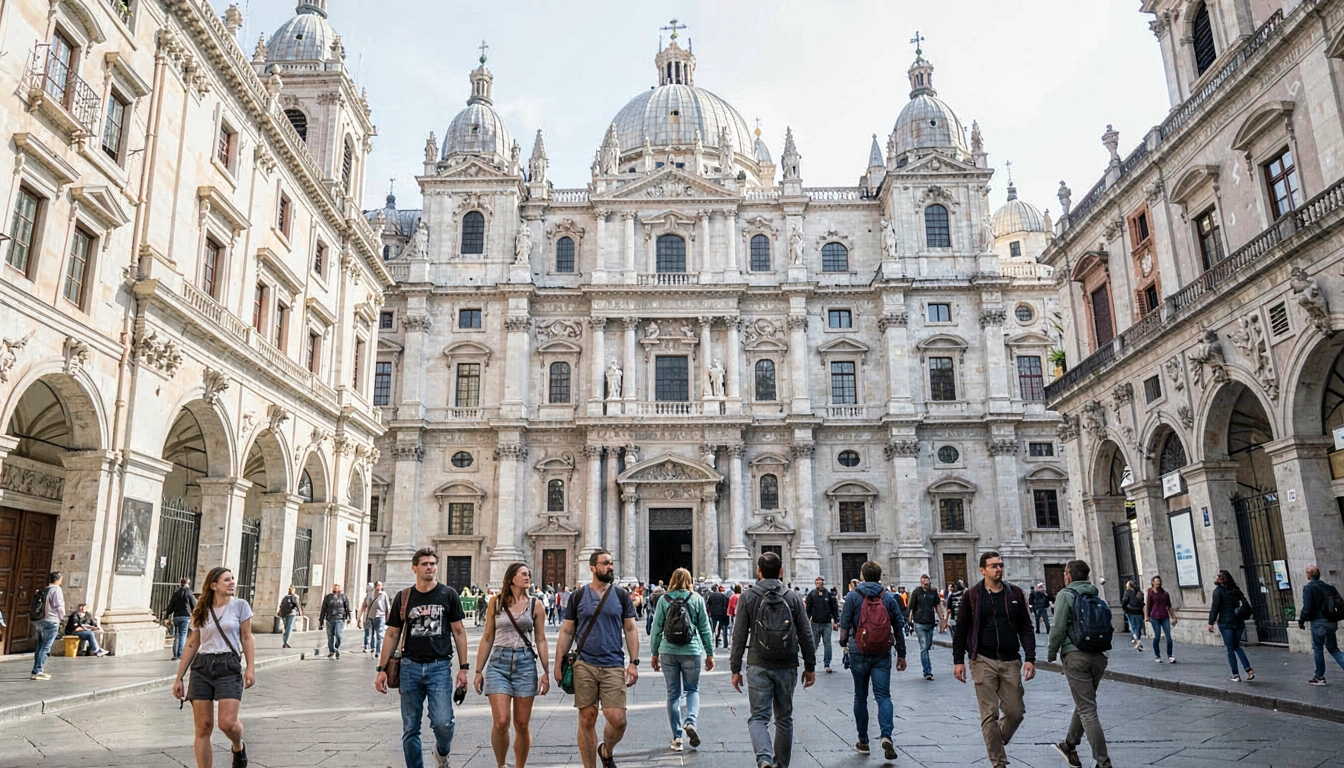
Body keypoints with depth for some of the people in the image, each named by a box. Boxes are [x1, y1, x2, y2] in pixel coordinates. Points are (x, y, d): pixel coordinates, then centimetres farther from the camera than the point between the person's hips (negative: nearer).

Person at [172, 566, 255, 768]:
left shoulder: (240, 605, 2)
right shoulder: (201, 611, 8)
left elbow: (246, 639, 2)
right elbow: (192, 644, 11)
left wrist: (250, 668, -6)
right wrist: (179, 677, 9)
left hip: (229, 666, -2)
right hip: (202, 667, 2)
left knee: (227, 723, -14)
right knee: (203, 728, 0)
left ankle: (238, 747, 18)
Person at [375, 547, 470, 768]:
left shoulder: (448, 594, 2)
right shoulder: (403, 597, 5)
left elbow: (458, 632, 4)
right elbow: (392, 634, 10)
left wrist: (463, 667, -1)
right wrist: (382, 669, 4)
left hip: (440, 666, -2)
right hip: (410, 667, 2)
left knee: (443, 723, -10)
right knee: (410, 729, 5)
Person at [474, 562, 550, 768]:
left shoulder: (536, 604, 4)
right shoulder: (496, 602, 4)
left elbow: (540, 640, 6)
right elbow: (487, 638, 7)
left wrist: (546, 672, 1)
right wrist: (479, 671, 6)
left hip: (525, 663, 1)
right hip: (499, 662, -1)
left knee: (522, 724, 4)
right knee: (501, 722, -11)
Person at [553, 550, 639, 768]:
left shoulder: (621, 596, 5)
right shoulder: (578, 596, 4)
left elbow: (631, 630, 7)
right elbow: (566, 632, 7)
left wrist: (634, 662, -1)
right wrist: (558, 664, 3)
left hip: (613, 667, 0)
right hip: (584, 666, 0)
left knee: (618, 719, -6)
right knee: (587, 719, 3)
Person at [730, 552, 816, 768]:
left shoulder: (748, 596, -3)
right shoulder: (793, 597, 2)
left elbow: (739, 636, -4)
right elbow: (805, 635, 2)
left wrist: (735, 669, 2)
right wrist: (810, 667, 11)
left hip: (759, 667, -2)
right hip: (787, 668, 2)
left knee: (758, 717, 0)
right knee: (784, 718, 16)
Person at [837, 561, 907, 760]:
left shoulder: (853, 596, -4)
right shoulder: (889, 597, 2)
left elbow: (844, 624, -3)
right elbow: (899, 627, 4)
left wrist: (844, 643, 17)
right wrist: (901, 654, 11)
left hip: (859, 654, -1)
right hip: (882, 655, 1)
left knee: (860, 697, 11)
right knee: (883, 696, 2)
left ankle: (863, 741, 17)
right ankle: (886, 736, -19)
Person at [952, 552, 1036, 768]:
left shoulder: (1015, 593, 6)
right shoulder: (971, 596, -1)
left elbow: (1026, 628, 7)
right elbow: (960, 630, 2)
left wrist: (1030, 658, -2)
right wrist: (958, 661, -2)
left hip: (1011, 661, 2)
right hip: (983, 661, -2)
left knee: (1015, 711, 4)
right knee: (990, 714, -1)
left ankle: (998, 743, 32)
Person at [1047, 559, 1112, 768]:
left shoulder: (1066, 594, -5)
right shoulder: (1095, 596, 12)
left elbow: (1059, 628, -10)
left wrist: (1051, 653, 1)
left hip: (1075, 656, -7)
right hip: (1098, 656, 7)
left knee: (1087, 710, -2)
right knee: (1084, 703, 21)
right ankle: (1070, 746, 36)